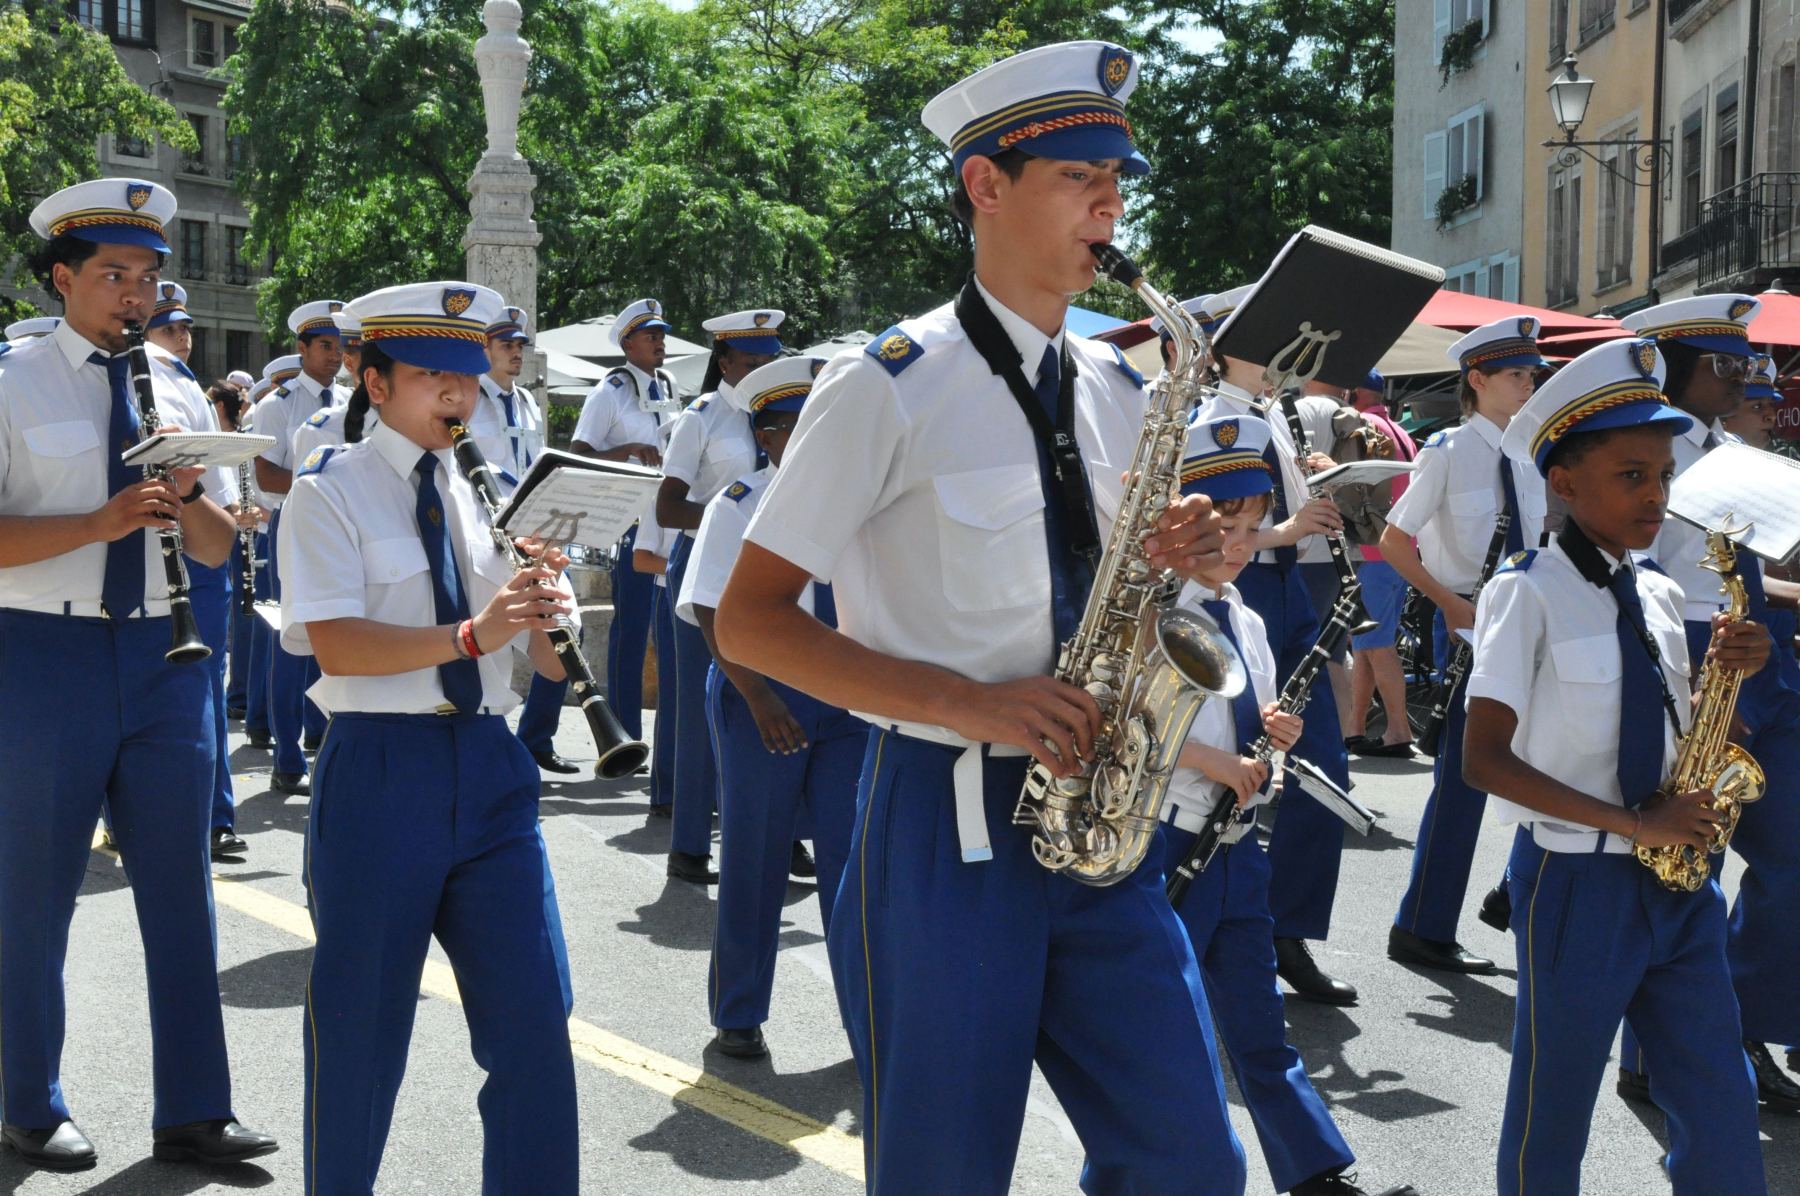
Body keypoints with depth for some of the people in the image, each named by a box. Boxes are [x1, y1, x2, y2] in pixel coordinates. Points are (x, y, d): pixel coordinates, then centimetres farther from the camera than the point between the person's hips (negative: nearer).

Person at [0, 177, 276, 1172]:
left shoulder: (171, 388, 10)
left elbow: (219, 548, 11)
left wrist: (188, 497, -9)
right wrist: (101, 522, -22)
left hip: (162, 653, 5)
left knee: (179, 890, 7)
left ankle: (191, 1113, 17)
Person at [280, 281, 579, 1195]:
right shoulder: (330, 491, -2)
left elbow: (551, 660, 9)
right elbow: (337, 645, -16)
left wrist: (546, 600, -12)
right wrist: (469, 636, -28)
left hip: (490, 769, 4)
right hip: (381, 770, -4)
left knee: (535, 1017, 1)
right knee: (362, 1022, 7)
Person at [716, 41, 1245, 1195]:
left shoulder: (1118, 392, 10)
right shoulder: (891, 385, -8)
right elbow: (749, 619, -10)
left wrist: (1162, 562, -3)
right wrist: (966, 703, -19)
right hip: (945, 829, -5)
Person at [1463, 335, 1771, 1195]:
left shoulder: (1657, 597, 8)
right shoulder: (1529, 593, -11)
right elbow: (1486, 760, -17)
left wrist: (1729, 675, -3)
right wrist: (1633, 824, -19)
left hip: (1675, 882, 6)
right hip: (1576, 883, -6)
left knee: (1723, 1126, 7)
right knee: (1553, 1123, 8)